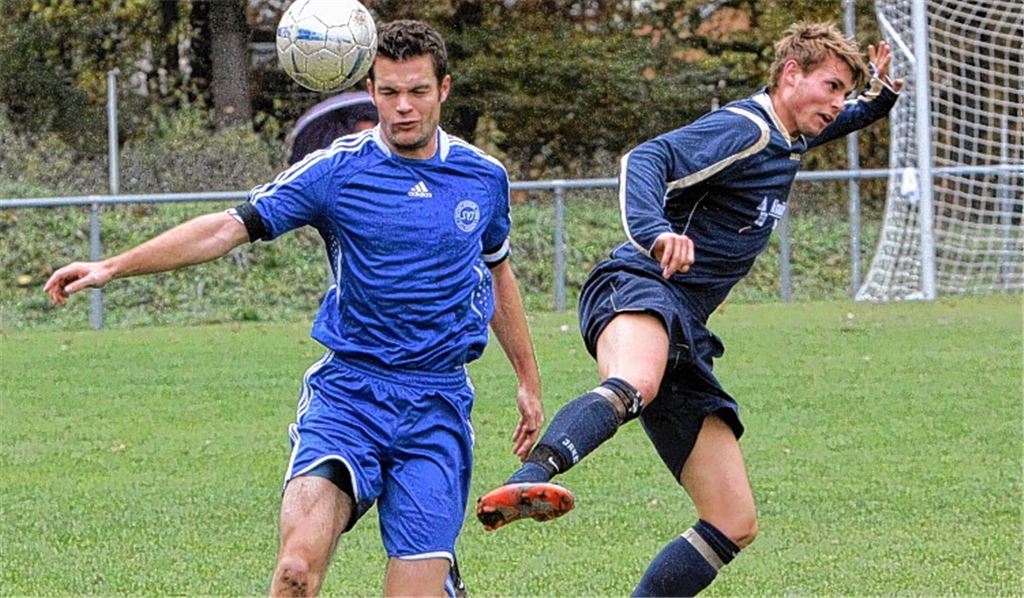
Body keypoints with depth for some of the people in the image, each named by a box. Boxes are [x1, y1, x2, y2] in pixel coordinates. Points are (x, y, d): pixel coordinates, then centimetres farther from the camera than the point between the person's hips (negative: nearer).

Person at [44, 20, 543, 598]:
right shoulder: (336, 170, -2)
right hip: (347, 392, -1)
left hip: (438, 405, 1)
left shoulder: (485, 177, 6)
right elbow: (229, 227, -5)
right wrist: (112, 267, -12)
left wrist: (529, 381, 28)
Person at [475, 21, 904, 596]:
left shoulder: (783, 138, 23)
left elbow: (829, 124, 49)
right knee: (636, 384, -47)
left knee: (735, 525, 4)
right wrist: (654, 232, -44)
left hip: (684, 335, 10)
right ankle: (526, 482, -71)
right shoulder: (743, 129, -6)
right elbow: (649, 160, -23)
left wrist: (876, 101, 27)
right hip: (638, 289, -10)